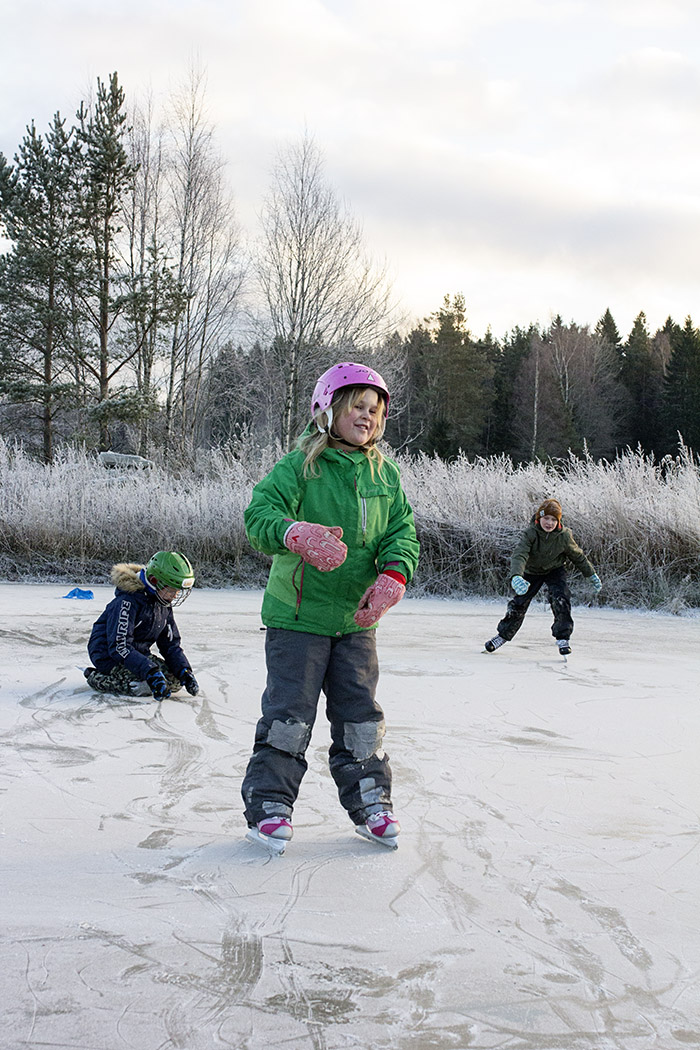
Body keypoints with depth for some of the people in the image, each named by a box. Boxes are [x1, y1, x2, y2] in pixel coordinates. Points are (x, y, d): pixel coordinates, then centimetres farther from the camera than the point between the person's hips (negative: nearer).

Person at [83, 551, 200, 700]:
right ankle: (97, 678, -9)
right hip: (108, 656, -8)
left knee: (175, 680, -7)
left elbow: (170, 644, 6)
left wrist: (185, 671, -11)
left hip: (138, 653, 8)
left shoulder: (163, 604, 2)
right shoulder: (128, 601, -25)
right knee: (145, 685, -29)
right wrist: (150, 672, -40)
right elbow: (119, 646, -32)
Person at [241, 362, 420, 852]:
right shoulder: (300, 466, -10)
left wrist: (393, 576, -17)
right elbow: (260, 512, -23)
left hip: (356, 618, 5)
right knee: (290, 711, -2)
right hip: (297, 614, -4)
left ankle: (370, 803, 25)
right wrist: (295, 534, -45)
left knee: (360, 714, 11)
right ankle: (269, 804, 12)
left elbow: (402, 532, 3)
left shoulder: (385, 475, 6)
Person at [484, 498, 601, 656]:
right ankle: (503, 634, 25)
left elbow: (578, 556, -5)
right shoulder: (531, 533, -30)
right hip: (532, 572, 0)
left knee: (560, 600, -24)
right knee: (518, 604, 1)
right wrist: (516, 576, -61)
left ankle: (563, 637, -9)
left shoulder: (564, 536, -23)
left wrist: (592, 575, 4)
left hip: (555, 571, 0)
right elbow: (519, 555, -42)